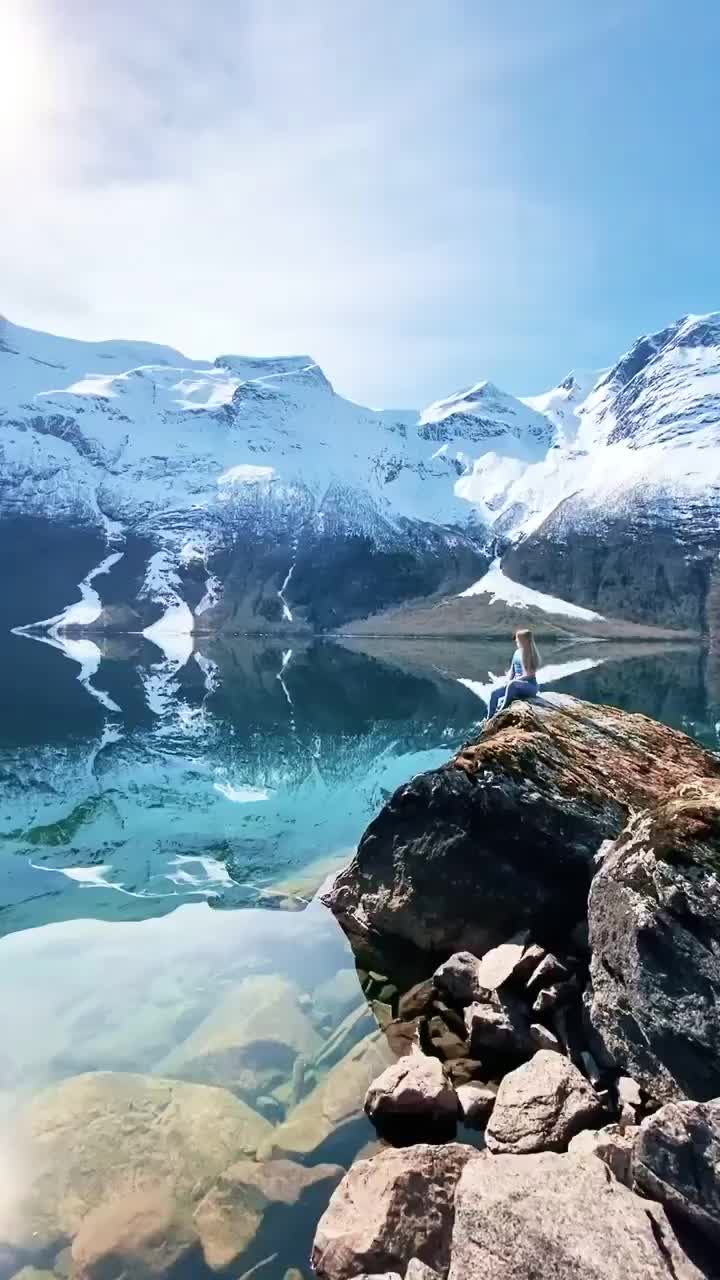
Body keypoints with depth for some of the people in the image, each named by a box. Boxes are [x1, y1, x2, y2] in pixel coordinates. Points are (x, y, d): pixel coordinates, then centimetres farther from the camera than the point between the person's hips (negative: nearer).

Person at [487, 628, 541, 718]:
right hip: (517, 685, 8)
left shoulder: (531, 655, -9)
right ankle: (489, 719, -8)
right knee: (494, 693, -12)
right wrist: (507, 681, -3)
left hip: (530, 686, -7)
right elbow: (511, 671, 16)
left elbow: (530, 674, -17)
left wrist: (512, 681, -20)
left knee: (512, 684, -38)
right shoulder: (517, 653, 12)